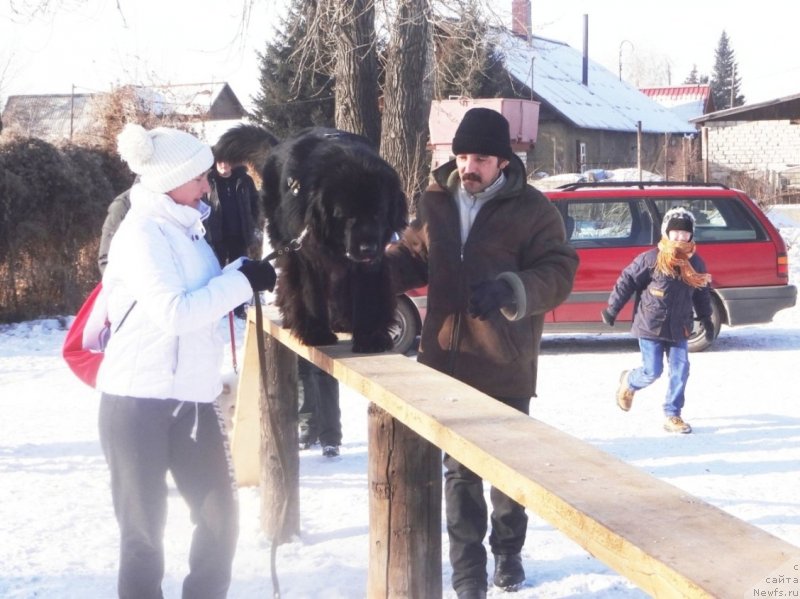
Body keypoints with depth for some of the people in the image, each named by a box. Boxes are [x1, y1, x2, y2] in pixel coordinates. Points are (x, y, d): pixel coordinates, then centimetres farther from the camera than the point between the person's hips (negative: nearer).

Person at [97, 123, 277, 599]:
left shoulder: (183, 227, 13)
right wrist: (242, 281, -17)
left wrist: (248, 272, 4)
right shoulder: (143, 233, -13)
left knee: (221, 516, 10)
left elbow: (205, 300, 18)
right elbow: (175, 312, -23)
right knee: (144, 529, 1)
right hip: (139, 403, -8)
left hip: (191, 397, 8)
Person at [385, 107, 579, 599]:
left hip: (505, 366, -3)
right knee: (460, 467, 9)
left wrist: (509, 290, -29)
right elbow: (410, 259, 16)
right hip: (447, 360, 3)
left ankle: (508, 552, 33)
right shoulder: (436, 203, 5)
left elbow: (559, 272, -12)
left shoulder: (531, 208, -8)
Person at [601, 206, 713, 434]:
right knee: (652, 371, -3)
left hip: (678, 329, 5)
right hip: (650, 327, -4)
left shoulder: (695, 262, 4)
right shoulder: (651, 259, -11)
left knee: (680, 371, -2)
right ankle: (628, 382, 30)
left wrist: (706, 318, 15)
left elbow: (702, 292, 17)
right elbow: (626, 281, -6)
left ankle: (673, 415, 8)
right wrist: (612, 309, -5)